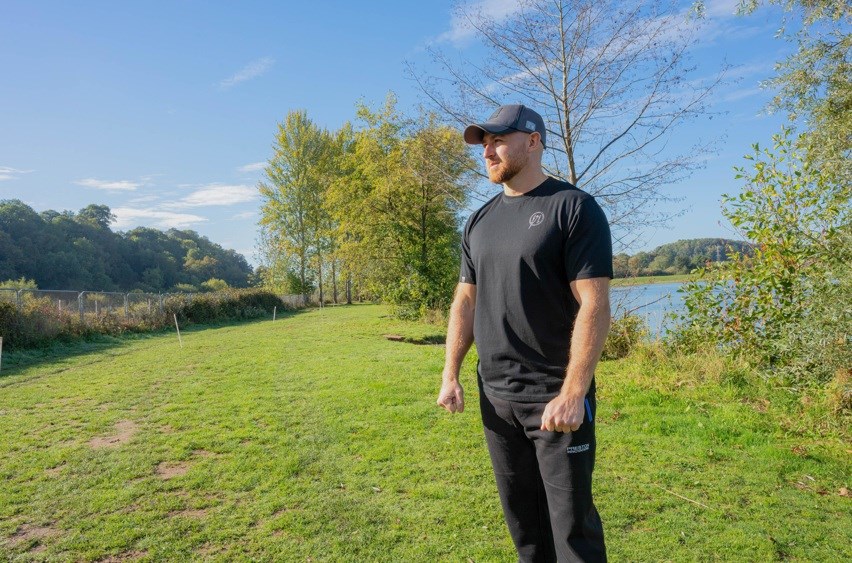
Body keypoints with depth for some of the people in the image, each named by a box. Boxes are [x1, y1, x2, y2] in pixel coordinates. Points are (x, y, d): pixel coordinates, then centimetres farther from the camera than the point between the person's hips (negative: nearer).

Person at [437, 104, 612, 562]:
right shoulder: (479, 222, 10)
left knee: (570, 520, 6)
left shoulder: (574, 208, -9)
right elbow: (465, 301, 12)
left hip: (556, 398, -5)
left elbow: (594, 305, -16)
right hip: (494, 396, 6)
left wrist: (573, 393, -21)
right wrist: (450, 375, 5)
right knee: (521, 516, 17)